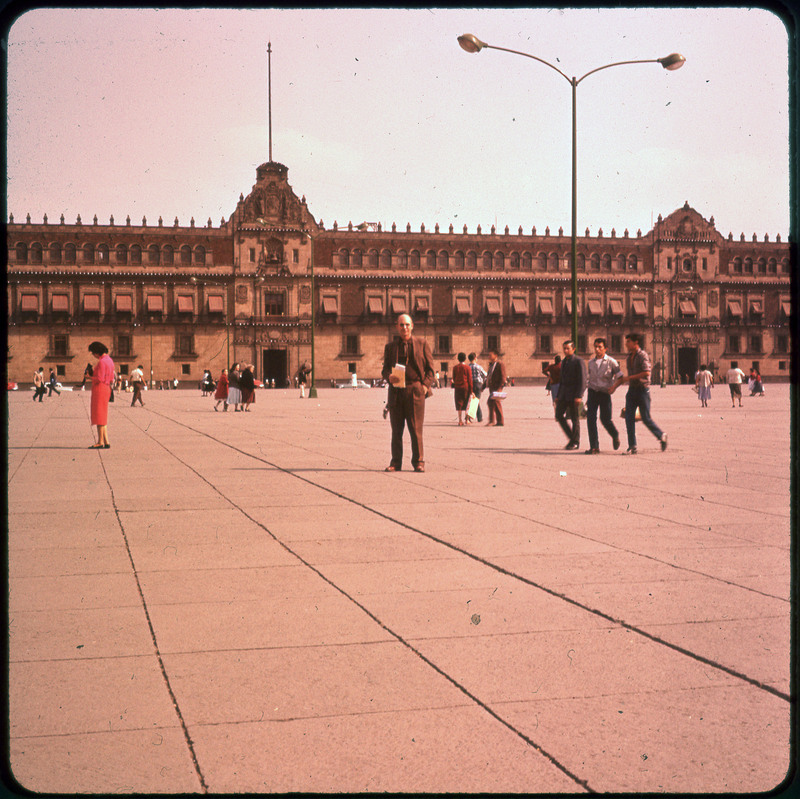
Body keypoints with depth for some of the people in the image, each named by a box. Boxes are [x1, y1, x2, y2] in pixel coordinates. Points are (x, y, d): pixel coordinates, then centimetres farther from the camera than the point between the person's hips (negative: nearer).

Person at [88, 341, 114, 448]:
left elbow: (99, 379, -20)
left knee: (99, 417, -6)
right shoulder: (109, 360, 15)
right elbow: (111, 379, 17)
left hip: (100, 389, -10)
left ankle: (100, 442, -5)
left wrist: (90, 377, -3)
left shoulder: (102, 362, -15)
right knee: (103, 418, 11)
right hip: (106, 388, 10)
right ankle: (106, 442, 10)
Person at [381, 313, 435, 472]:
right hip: (396, 390, 2)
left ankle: (418, 462, 4)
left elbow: (430, 368, 9)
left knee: (416, 429, -3)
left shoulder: (421, 344, 10)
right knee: (396, 429, 4)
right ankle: (395, 462, 10)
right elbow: (385, 369, 14)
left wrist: (425, 385, -4)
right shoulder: (390, 347, 15)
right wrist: (389, 376, -9)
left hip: (415, 389, -2)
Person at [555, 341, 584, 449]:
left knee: (575, 418, -1)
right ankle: (571, 438, 11)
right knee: (559, 415, -1)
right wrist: (558, 395, 17)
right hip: (564, 393, 7)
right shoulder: (564, 362, 16)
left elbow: (581, 380, -13)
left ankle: (576, 442, 8)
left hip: (574, 394, -7)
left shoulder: (578, 361, -8)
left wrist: (578, 396, -20)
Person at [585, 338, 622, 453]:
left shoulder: (611, 362, -5)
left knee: (605, 419, -2)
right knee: (590, 418, -9)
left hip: (605, 393, -3)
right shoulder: (591, 362, 8)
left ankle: (615, 436, 32)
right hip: (592, 392, 3)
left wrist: (613, 387, -15)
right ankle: (594, 446, -6)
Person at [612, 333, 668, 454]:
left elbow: (646, 372, -22)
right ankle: (632, 447, -1)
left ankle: (661, 436, 21)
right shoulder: (629, 356, 14)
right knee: (629, 418, -3)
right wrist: (615, 385, 20)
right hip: (632, 390, 7)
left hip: (642, 389, -7)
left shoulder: (642, 355, -11)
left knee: (646, 419, -3)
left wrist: (629, 378, -18)